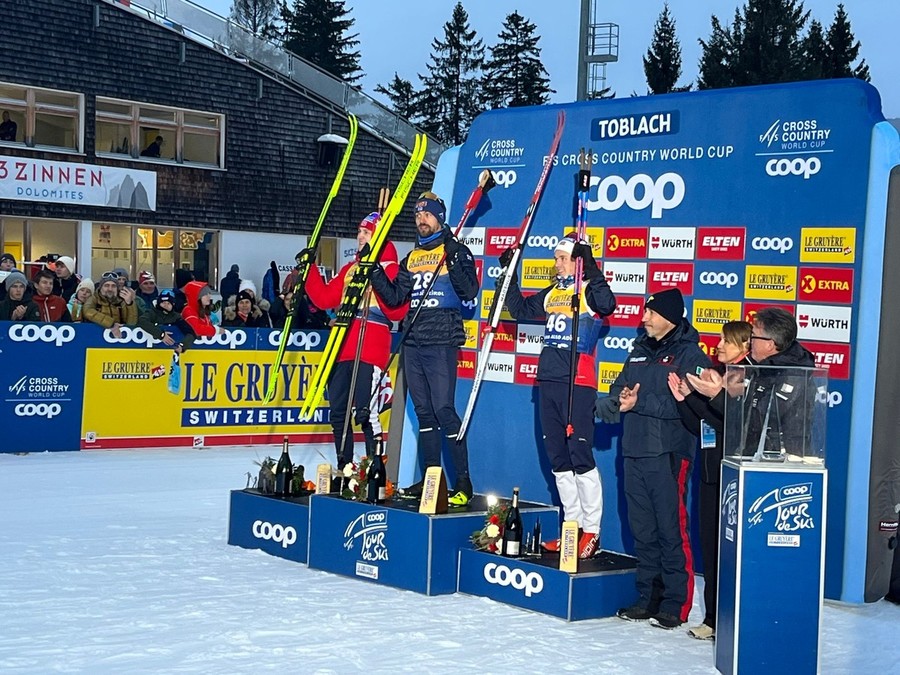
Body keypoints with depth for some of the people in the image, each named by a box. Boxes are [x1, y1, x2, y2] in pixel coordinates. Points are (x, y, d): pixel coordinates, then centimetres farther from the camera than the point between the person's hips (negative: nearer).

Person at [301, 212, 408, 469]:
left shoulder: (390, 268, 0)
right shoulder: (349, 269, 22)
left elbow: (398, 310, -11)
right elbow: (325, 299, 20)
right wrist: (310, 269, 16)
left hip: (371, 350, -7)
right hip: (343, 349, 7)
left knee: (365, 412, -14)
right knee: (339, 412, 10)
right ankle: (344, 469, 21)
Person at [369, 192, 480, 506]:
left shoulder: (455, 250, -1)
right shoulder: (412, 257, 18)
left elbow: (469, 291, -12)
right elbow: (394, 297, 17)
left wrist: (454, 260, -23)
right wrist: (375, 270, 6)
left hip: (441, 342, -7)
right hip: (413, 342, 7)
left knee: (443, 409, -13)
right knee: (423, 411, 9)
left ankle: (463, 480, -9)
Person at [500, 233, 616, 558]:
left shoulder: (590, 290, -3)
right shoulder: (552, 294, 17)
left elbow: (607, 305, -25)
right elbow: (520, 309, 29)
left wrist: (591, 270, -29)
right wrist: (509, 275, 22)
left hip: (579, 382, -8)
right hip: (549, 381, 8)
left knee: (581, 456, -10)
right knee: (558, 459, 10)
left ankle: (592, 532, -4)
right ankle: (573, 526, 18)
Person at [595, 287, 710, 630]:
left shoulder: (689, 354, -6)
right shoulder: (640, 351, 17)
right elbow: (619, 393, 16)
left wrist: (639, 403, -18)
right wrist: (600, 405, -6)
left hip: (668, 455, -7)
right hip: (634, 452, 7)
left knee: (671, 530, -5)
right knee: (642, 530, 11)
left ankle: (676, 604, 2)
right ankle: (648, 598, 20)